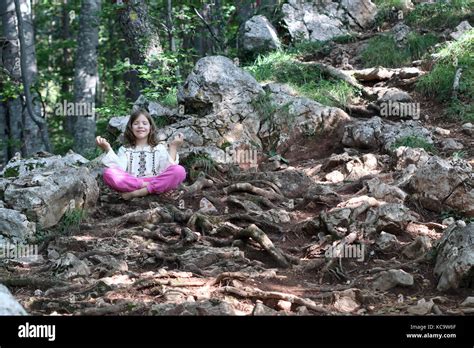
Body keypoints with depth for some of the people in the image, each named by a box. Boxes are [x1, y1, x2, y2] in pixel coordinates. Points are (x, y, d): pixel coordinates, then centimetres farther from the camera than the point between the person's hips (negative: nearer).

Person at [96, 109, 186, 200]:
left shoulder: (159, 148, 19)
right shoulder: (125, 150, 19)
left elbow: (167, 169, 3)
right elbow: (119, 169, 0)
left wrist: (173, 148, -3)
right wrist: (108, 149, -6)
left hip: (156, 183, 1)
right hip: (131, 184, -1)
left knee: (179, 171, -29)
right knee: (108, 173, -28)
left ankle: (135, 193, -29)